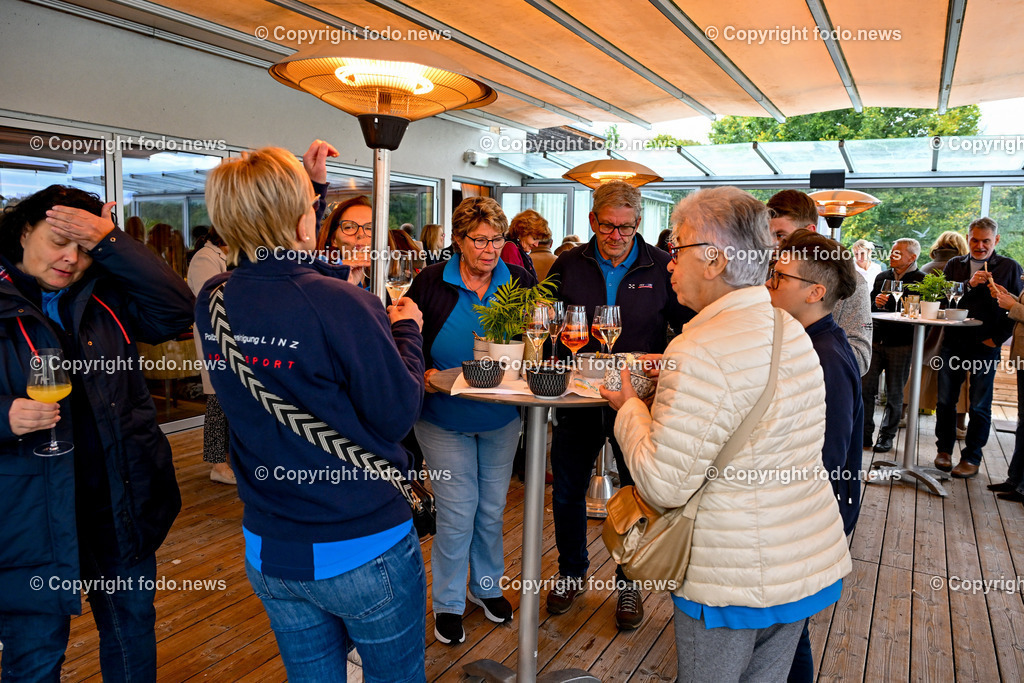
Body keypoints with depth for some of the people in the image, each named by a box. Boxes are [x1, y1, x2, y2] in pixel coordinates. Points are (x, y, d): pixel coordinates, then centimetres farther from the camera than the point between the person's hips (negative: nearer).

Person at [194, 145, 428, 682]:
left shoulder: (213, 301, -5)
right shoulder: (341, 303, -25)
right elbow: (397, 414, -17)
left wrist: (311, 183, 20)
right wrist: (406, 330, -1)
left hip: (268, 552, 6)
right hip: (364, 549, -6)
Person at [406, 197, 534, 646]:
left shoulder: (519, 282, -1)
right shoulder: (431, 282, -7)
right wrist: (423, 374, -19)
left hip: (501, 418, 3)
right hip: (445, 418, -2)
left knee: (492, 508, 15)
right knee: (457, 511, 2)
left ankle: (488, 586, 39)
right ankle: (448, 602, 24)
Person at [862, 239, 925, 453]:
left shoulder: (922, 280, -2)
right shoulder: (882, 277, 14)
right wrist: (876, 303, -5)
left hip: (901, 344, -4)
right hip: (876, 340, 4)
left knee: (894, 393, 6)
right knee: (865, 388, 0)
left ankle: (887, 436, 18)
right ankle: (865, 434, 9)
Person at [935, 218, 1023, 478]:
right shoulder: (955, 265, 11)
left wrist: (998, 338, -6)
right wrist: (969, 285, -16)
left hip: (985, 347, -3)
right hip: (953, 342, 3)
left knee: (980, 406, 3)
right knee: (945, 400, 8)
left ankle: (971, 458, 13)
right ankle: (944, 450, 22)